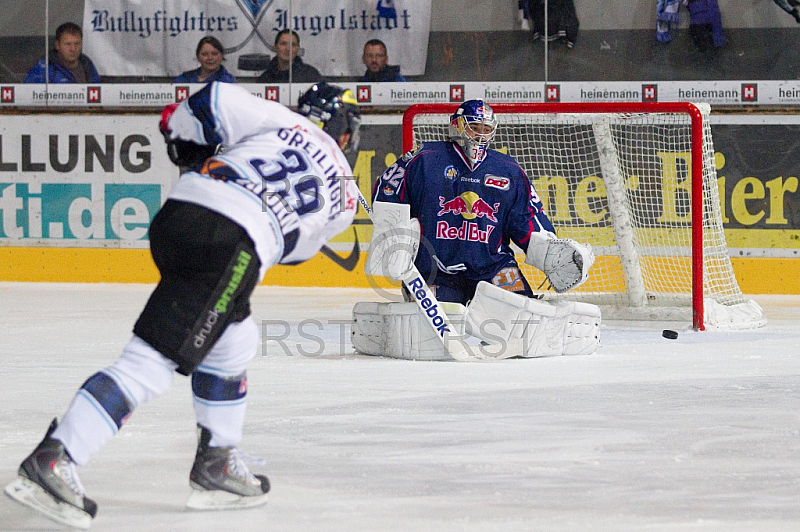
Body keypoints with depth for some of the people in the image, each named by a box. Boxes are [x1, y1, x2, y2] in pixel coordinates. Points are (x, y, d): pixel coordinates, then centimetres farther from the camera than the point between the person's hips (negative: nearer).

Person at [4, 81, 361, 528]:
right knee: (152, 364, -9)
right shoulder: (345, 193, 20)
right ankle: (51, 461, -20)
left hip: (176, 216, 6)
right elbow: (296, 246, 31)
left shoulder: (283, 123, 23)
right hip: (232, 245, -6)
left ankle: (217, 463, 30)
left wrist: (187, 133, 27)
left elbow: (218, 99, 10)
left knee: (234, 341, 27)